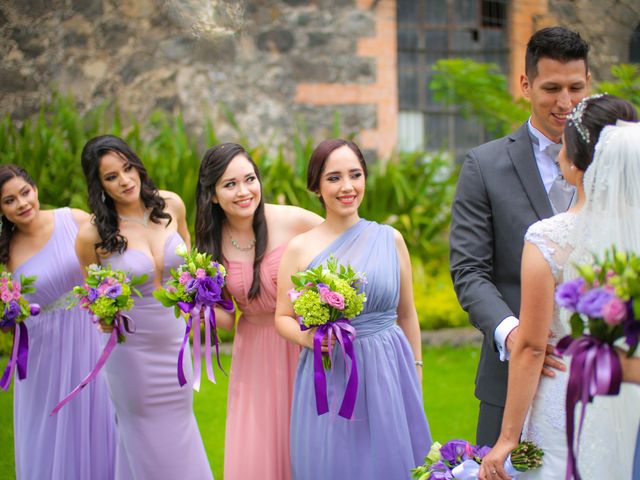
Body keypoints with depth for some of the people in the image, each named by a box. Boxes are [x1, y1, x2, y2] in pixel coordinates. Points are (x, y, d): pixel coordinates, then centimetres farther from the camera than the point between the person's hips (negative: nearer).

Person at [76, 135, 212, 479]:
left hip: (175, 338, 4)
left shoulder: (170, 205, -9)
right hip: (130, 348, -3)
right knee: (147, 441, 11)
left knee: (179, 427, 19)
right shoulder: (92, 235, -18)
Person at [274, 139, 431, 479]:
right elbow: (283, 318, 5)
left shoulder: (390, 239, 3)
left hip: (388, 374, 1)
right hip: (328, 381, -1)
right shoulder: (300, 248, -1)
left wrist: (416, 373, 12)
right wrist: (307, 337, -15)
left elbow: (407, 314, 10)